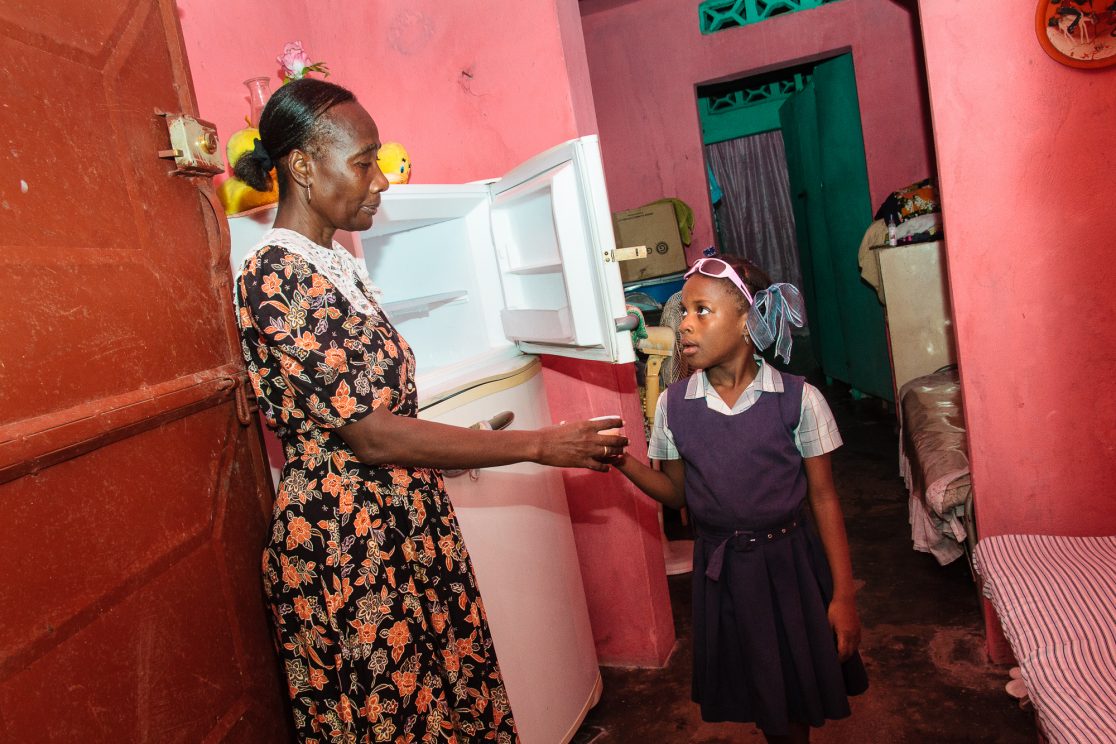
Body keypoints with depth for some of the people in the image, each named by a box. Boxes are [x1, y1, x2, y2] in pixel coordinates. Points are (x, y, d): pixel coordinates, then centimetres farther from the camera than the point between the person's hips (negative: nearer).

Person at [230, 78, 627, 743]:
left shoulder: (335, 262, 8)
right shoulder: (279, 279, -21)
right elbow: (371, 436, -25)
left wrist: (471, 441, 13)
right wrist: (541, 446, -23)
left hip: (404, 529, 9)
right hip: (344, 549, -8)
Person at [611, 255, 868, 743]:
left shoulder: (798, 400, -14)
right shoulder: (673, 405, -8)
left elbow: (822, 497, -8)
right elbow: (677, 493, 2)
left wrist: (843, 594, -6)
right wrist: (624, 463, -16)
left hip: (789, 560, -2)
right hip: (721, 569, 2)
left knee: (802, 687, 16)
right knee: (764, 701, 19)